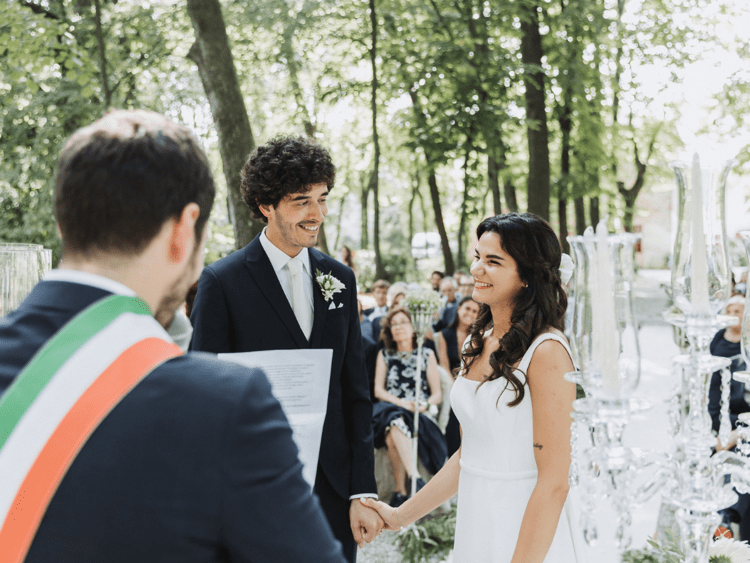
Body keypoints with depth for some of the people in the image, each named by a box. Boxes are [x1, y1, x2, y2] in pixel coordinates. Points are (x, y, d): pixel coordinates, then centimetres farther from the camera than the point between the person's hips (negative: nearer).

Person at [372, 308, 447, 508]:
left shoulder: (426, 354, 14)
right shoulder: (384, 355, 19)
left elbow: (437, 394, 9)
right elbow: (378, 390, 8)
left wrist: (425, 405, -14)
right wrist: (401, 403, -10)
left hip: (421, 414, -1)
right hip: (389, 408, 1)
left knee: (393, 436, -36)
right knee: (394, 419, -38)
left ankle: (400, 490, -38)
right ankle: (414, 476, -44)